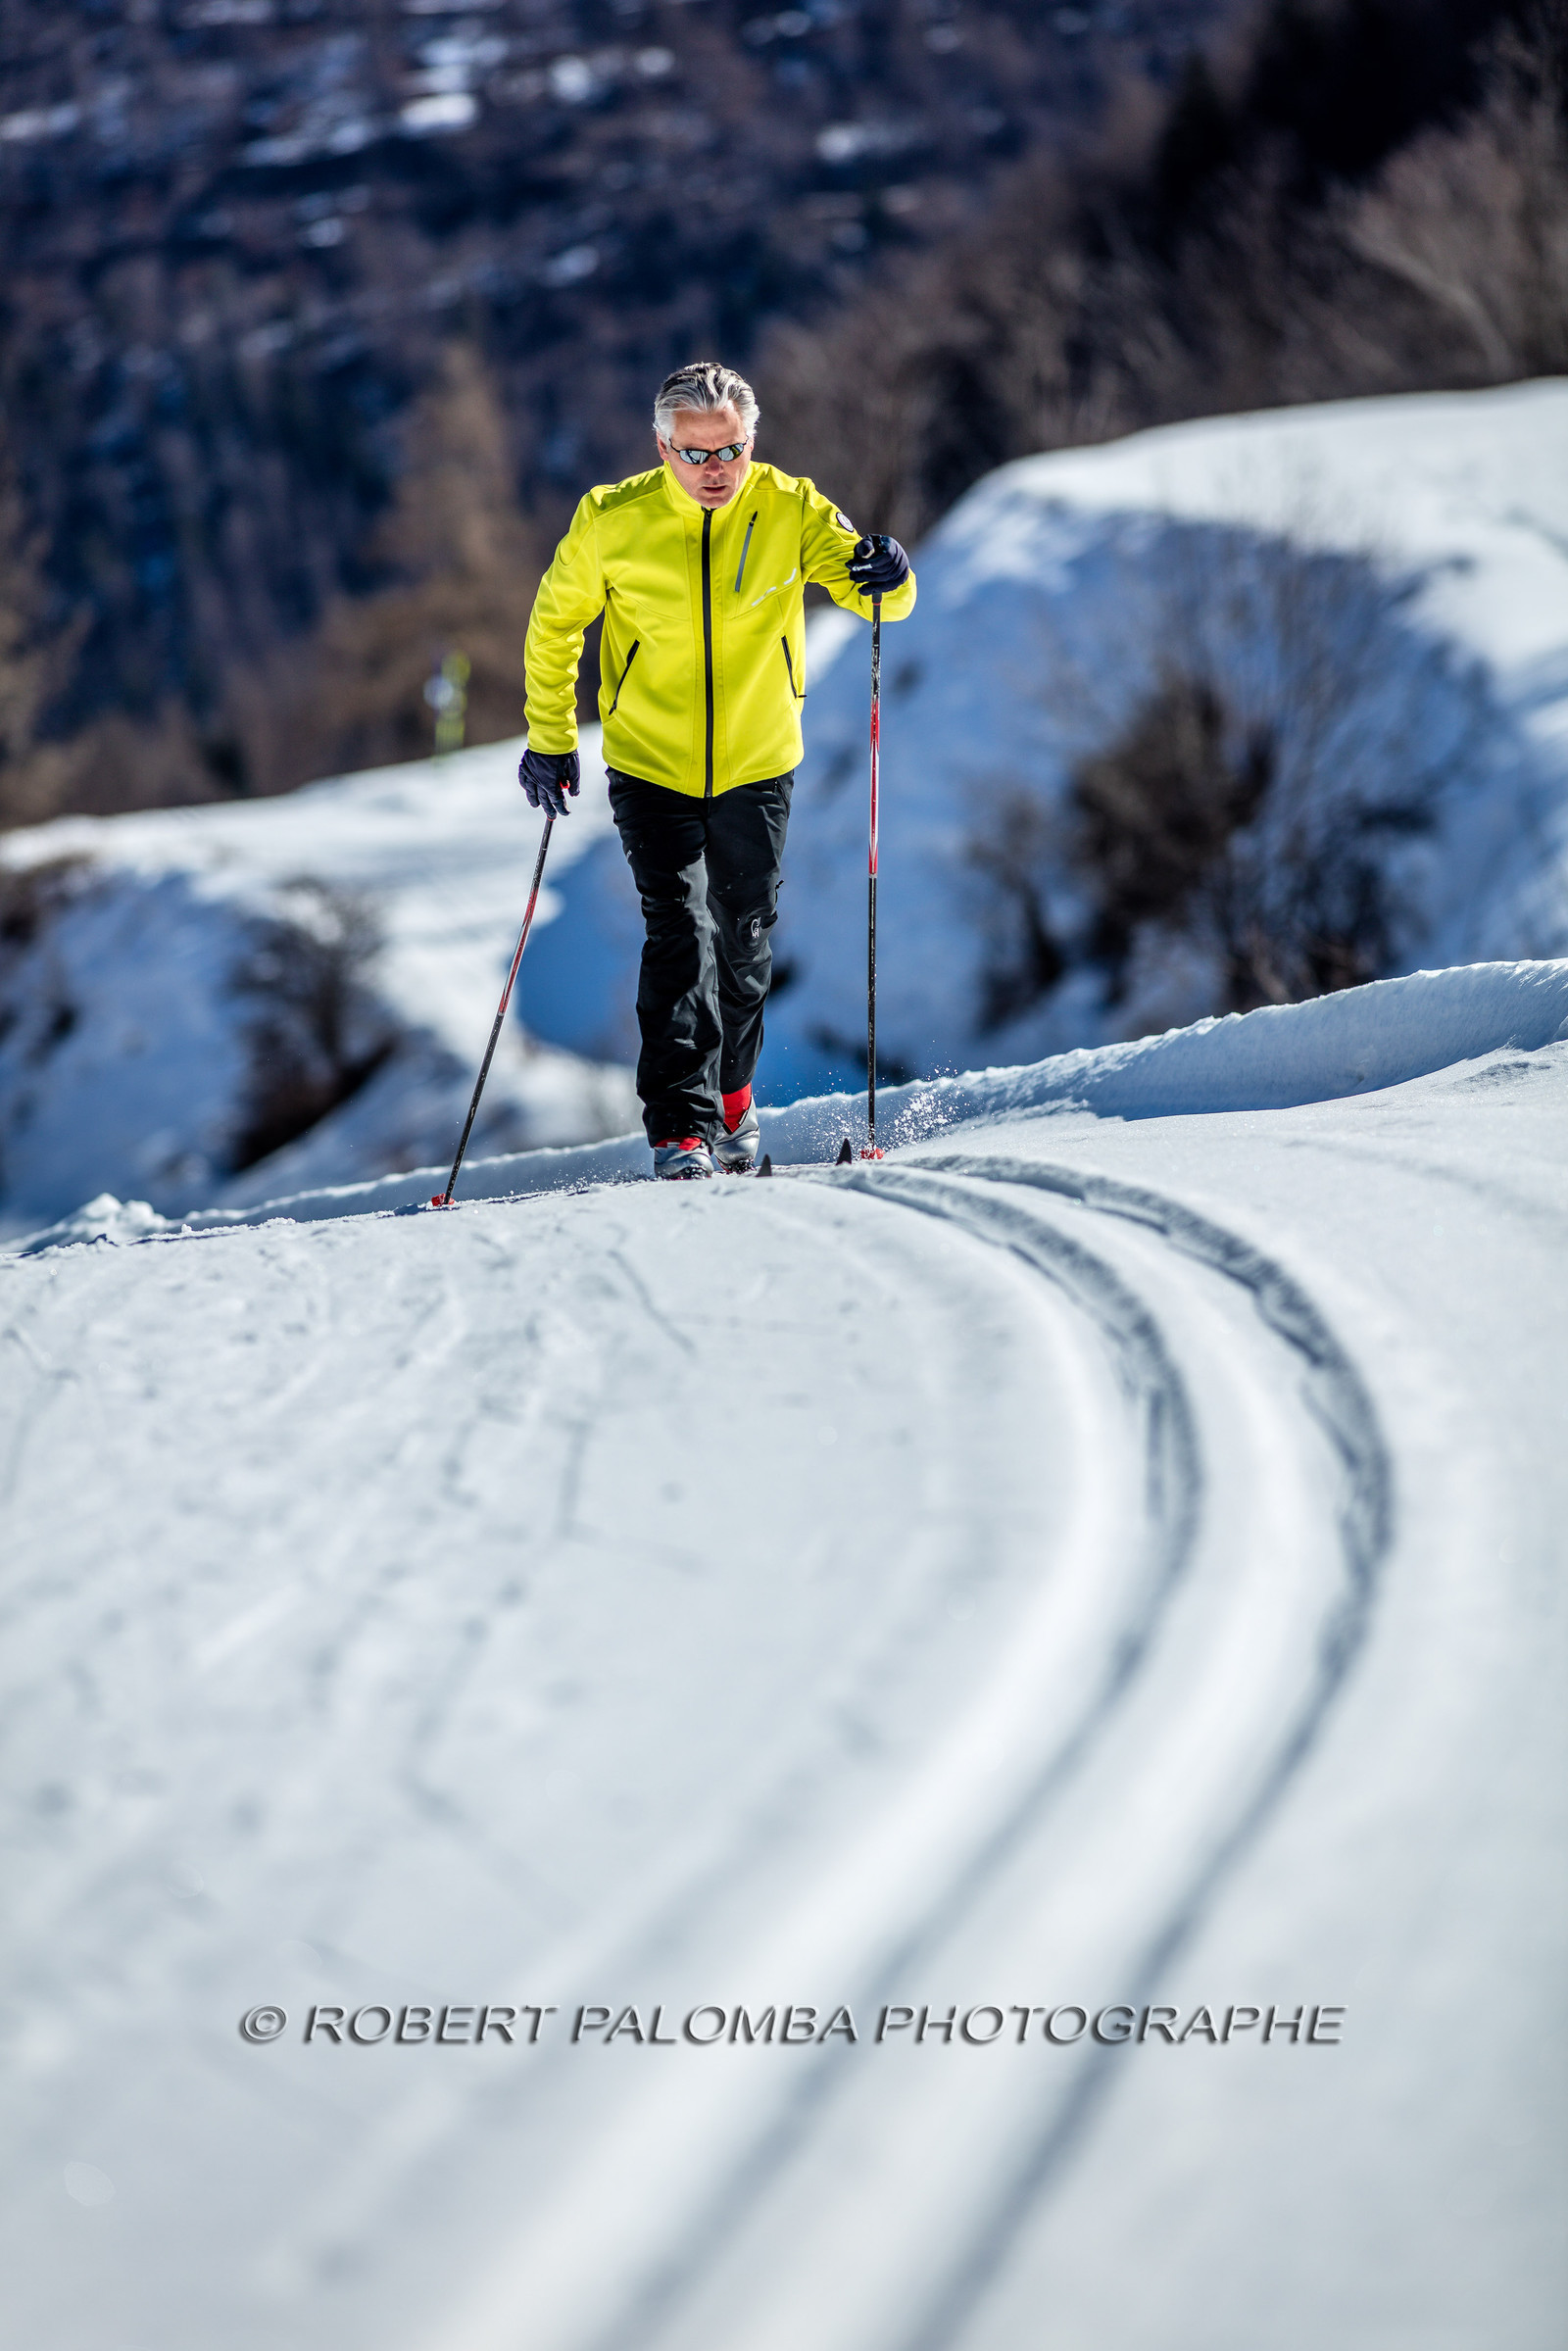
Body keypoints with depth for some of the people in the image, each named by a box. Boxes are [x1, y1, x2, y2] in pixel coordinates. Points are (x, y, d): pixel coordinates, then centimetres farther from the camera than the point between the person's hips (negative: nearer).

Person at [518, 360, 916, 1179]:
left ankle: (731, 1096, 38)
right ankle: (681, 1127, -15)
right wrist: (550, 739, 1)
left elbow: (859, 584, -14)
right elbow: (555, 622, 1)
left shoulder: (790, 510, -11)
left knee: (744, 938, 14)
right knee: (678, 933, -15)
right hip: (650, 767, -2)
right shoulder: (613, 522, -12)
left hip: (756, 766, 2)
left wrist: (888, 579, -38)